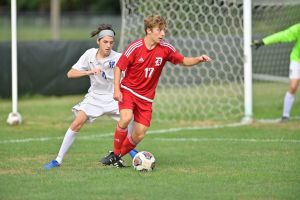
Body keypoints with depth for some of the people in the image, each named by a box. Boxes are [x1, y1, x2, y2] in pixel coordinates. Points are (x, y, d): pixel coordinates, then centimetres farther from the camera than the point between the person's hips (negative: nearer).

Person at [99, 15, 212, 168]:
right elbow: (119, 67, -7)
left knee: (139, 136, -3)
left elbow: (183, 61, 2)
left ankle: (117, 156, 20)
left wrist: (198, 59, -18)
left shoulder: (165, 49, -6)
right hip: (128, 90, -3)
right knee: (126, 118, -30)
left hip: (146, 97, 3)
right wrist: (117, 90, -15)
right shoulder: (135, 47, -15)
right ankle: (115, 153, -11)